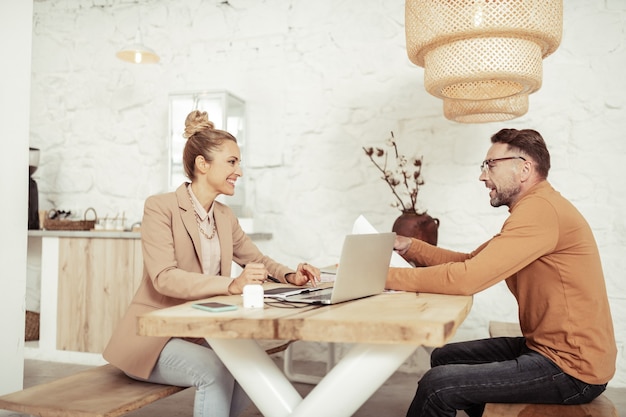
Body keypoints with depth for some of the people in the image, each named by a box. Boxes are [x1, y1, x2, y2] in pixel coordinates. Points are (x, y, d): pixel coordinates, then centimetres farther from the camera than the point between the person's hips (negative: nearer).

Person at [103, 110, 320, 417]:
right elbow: (164, 278, -27)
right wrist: (231, 285, -40)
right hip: (152, 335, -6)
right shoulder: (160, 207, -15)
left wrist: (290, 276, -5)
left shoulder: (225, 216, 7)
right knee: (216, 371, -29)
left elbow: (256, 259, 17)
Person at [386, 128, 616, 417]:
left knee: (438, 385, -16)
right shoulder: (533, 208, 12)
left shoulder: (539, 209, -22)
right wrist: (407, 246, -1)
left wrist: (386, 275, -21)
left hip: (572, 369, -10)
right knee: (444, 358, 15)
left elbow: (467, 278, -29)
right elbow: (470, 261, 10)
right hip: (545, 347, 10)